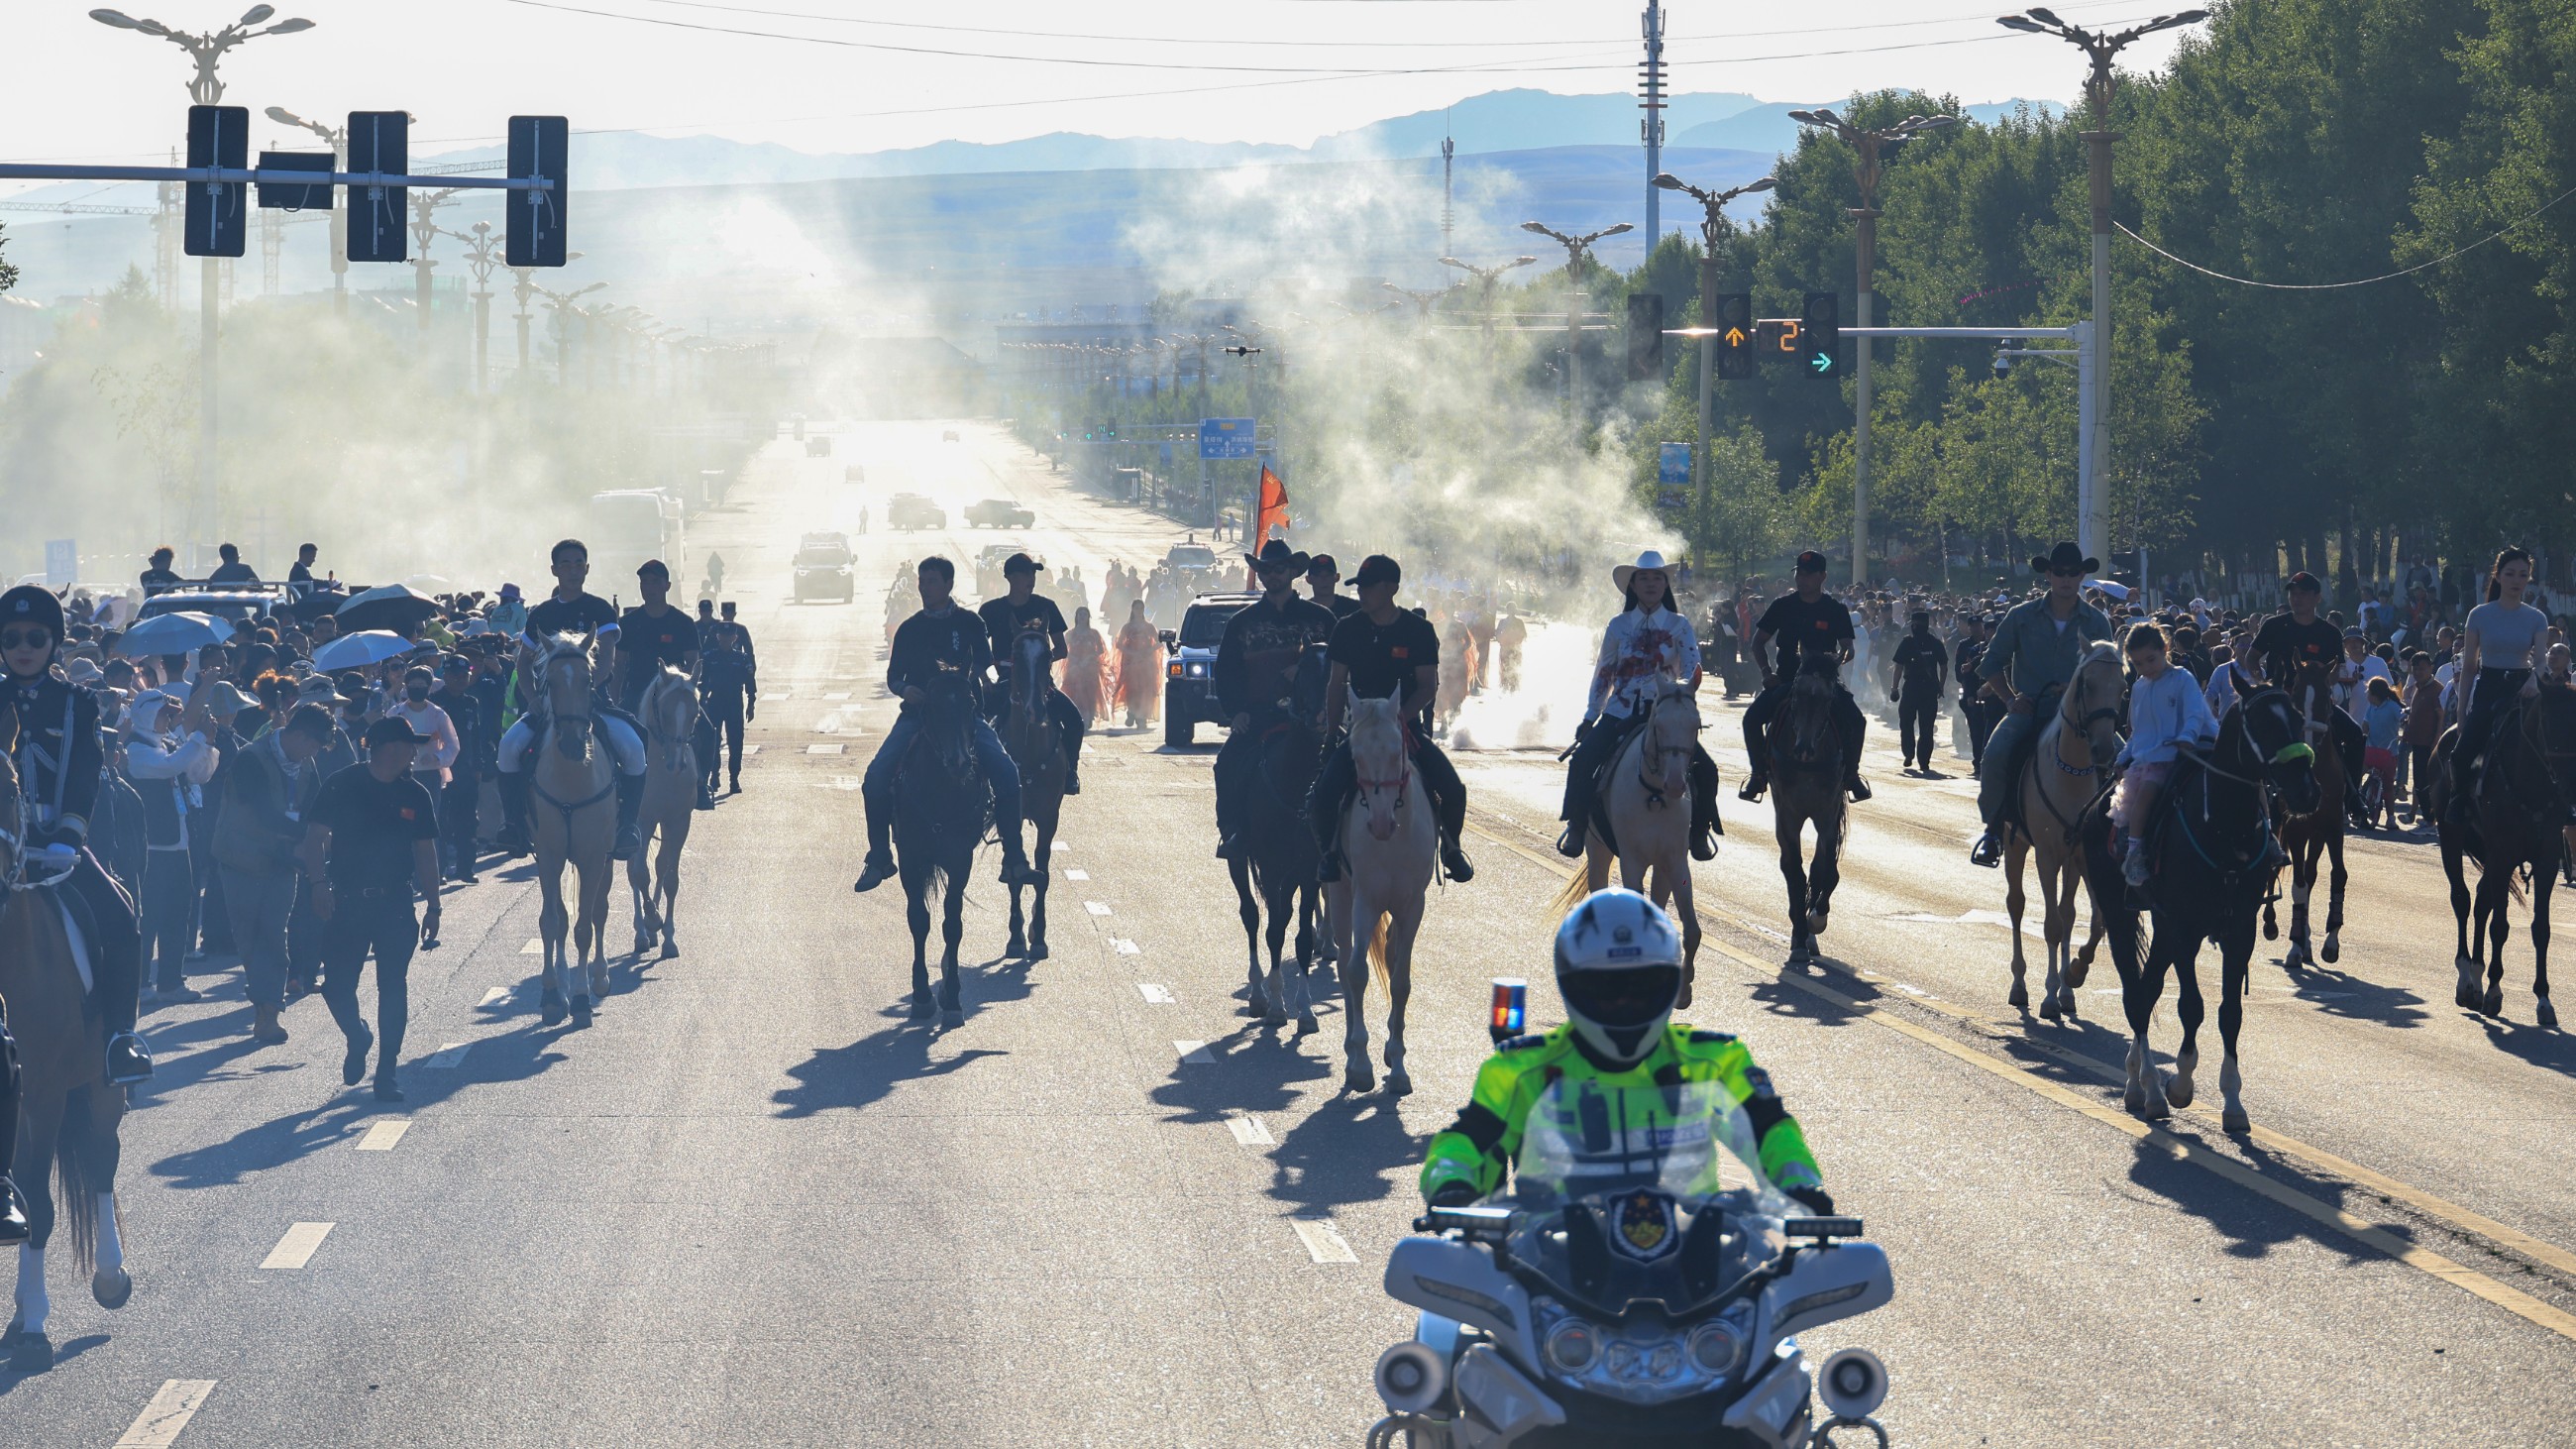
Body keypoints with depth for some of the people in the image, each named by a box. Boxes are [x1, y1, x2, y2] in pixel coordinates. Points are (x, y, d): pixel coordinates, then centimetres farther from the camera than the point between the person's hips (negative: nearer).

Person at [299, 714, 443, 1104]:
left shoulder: (413, 795, 7)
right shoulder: (341, 786, -4)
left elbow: (425, 852, 13)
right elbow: (315, 837, -5)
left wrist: (432, 906, 10)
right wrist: (319, 884, -18)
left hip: (396, 905, 2)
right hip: (346, 903, -2)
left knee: (393, 989, 0)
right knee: (336, 986, -2)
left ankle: (388, 1070, 9)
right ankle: (358, 1038, 28)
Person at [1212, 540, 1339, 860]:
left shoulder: (1319, 617, 11)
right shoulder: (1242, 623, 15)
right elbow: (1225, 673, 12)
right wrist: (1235, 711, -4)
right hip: (1257, 712, 1)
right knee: (1228, 763, -23)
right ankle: (1230, 831, -12)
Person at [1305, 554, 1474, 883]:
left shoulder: (1419, 630, -1)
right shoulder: (1348, 630, 4)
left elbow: (1428, 685, -4)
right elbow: (1336, 685, 8)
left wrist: (1400, 717, -19)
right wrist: (1331, 732, -2)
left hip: (1407, 727, -1)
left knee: (1453, 790, -19)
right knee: (1322, 796, -22)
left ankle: (1451, 847, 11)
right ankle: (1330, 851, 6)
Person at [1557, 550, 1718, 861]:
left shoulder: (1679, 625, 4)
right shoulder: (1619, 626, 8)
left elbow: (1692, 669, -5)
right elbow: (1603, 674, 12)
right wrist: (1589, 718, 8)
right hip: (1621, 712, 1)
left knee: (1705, 769, -17)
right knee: (1583, 760, -22)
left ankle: (1700, 831, 3)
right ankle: (1576, 827, -7)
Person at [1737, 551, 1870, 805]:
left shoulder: (1836, 610, 0)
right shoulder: (1783, 606, 3)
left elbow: (1847, 648, -1)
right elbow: (1759, 641, 8)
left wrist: (1838, 660, -25)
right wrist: (1766, 671, -8)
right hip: (1785, 679, 1)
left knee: (1855, 719, -24)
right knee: (1752, 717, -22)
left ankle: (1850, 773, -2)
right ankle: (1759, 773, -3)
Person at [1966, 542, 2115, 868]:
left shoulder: (2097, 622, 7)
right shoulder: (2022, 616, 6)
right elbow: (1991, 664, 11)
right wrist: (2010, 699, -4)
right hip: (2028, 708, 0)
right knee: (1996, 753, -30)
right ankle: (1994, 829, -11)